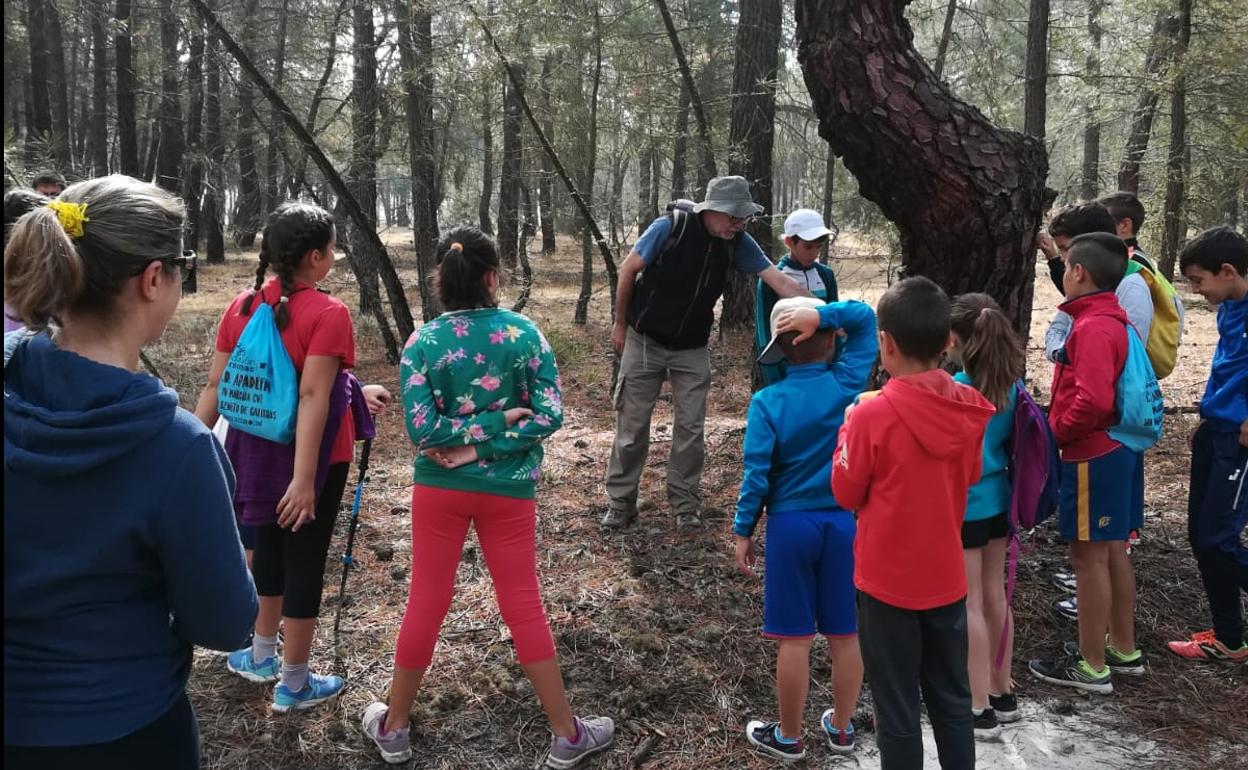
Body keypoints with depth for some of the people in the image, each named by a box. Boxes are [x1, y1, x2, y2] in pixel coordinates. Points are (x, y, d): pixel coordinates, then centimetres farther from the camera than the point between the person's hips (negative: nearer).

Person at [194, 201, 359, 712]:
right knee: (304, 560, 7)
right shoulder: (328, 313, -17)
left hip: (257, 451, 6)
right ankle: (294, 684, 19)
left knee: (269, 549, 23)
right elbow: (312, 397, -23)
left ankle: (262, 656, 40)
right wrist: (304, 478, -24)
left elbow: (215, 387, 2)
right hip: (312, 458, -6)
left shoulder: (241, 307, 0)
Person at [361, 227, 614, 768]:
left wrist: (477, 429, -9)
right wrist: (486, 446, -12)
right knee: (523, 606, 10)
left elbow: (422, 429, -16)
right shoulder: (524, 333, -7)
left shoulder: (422, 343, -9)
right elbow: (549, 415, -12)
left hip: (439, 487, 0)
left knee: (425, 603, 13)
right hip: (508, 490, 0)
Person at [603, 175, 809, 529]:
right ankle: (620, 503, 17)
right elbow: (628, 269, -12)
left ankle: (685, 503, 19)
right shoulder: (670, 228, -23)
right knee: (631, 425, 4)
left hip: (692, 350, 3)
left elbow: (780, 281, -13)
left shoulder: (737, 242, -11)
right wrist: (620, 324, -5)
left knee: (691, 429, 5)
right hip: (645, 341, -3)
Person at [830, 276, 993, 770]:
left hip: (888, 582, -5)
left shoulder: (872, 416, -22)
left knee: (896, 711, 10)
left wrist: (850, 427, 2)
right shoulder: (971, 409, -6)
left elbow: (847, 494, -10)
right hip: (947, 578, 5)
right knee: (952, 701, 20)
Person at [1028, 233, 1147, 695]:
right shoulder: (1115, 321, 11)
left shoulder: (1092, 327, -20)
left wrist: (1054, 431, -14)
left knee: (1089, 556, -1)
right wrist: (1062, 427, 13)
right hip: (1117, 448, 10)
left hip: (1092, 456, -10)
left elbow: (1092, 400, -29)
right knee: (1113, 552, 17)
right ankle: (1124, 650, 29)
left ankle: (1091, 666, 9)